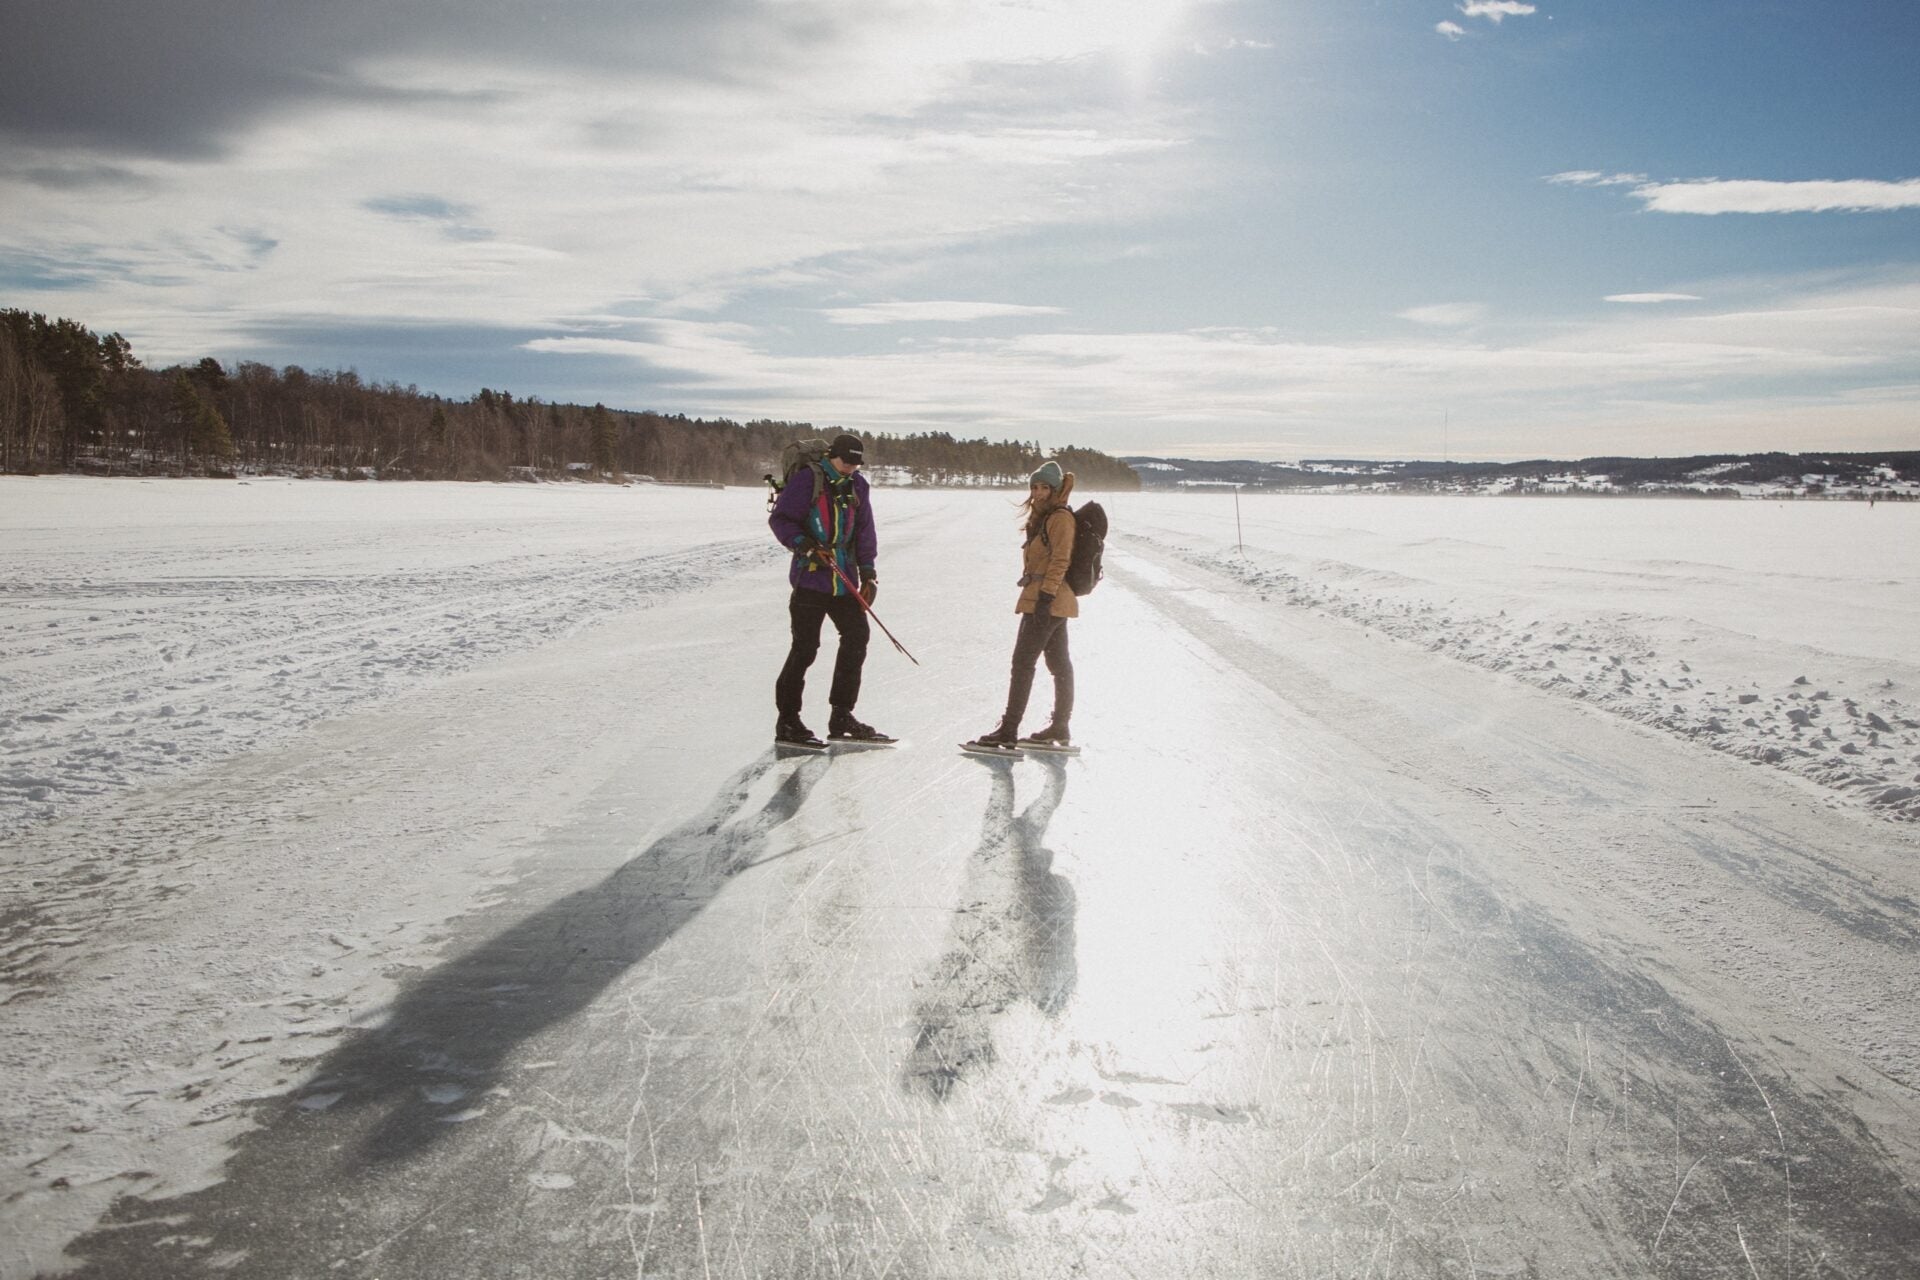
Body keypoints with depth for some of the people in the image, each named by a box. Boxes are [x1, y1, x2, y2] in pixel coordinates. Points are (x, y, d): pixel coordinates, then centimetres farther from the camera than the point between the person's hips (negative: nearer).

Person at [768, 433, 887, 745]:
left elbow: (864, 531, 16)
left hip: (844, 579, 6)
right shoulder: (806, 480, -6)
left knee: (857, 635, 1)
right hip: (811, 576, -6)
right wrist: (804, 544, -23)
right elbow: (779, 519, -8)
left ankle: (842, 717, 12)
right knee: (805, 647, -6)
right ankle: (787, 721, 5)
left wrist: (868, 573, 9)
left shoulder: (857, 485, 12)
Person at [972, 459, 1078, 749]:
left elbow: (1060, 561, -19)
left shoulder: (1060, 517, -11)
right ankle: (1060, 729, 19)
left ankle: (1008, 730, -8)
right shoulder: (1043, 517, 19)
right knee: (1059, 664, 12)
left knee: (1023, 662, -10)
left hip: (1045, 599, -10)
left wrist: (1045, 596, -24)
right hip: (1053, 601, 10)